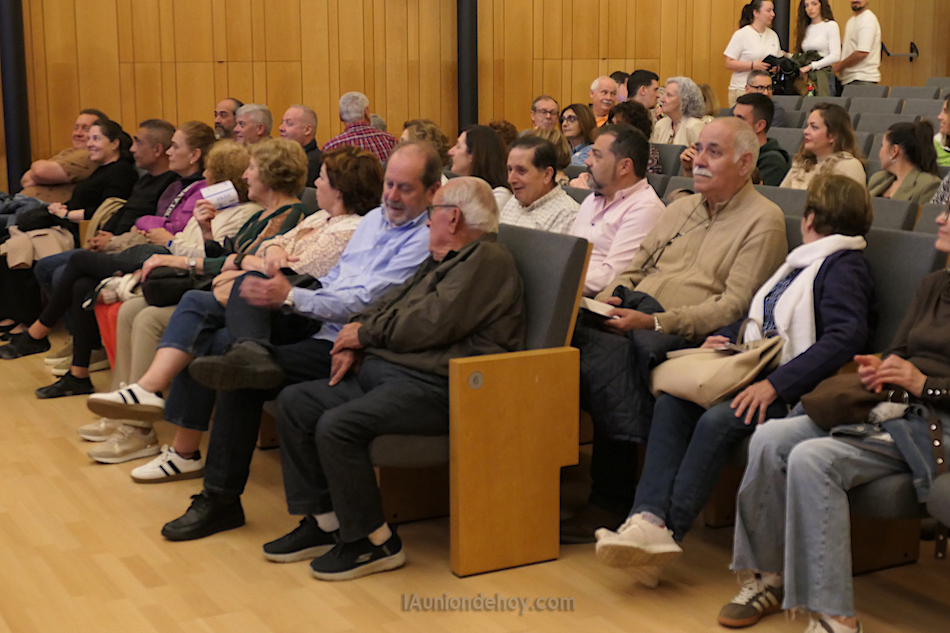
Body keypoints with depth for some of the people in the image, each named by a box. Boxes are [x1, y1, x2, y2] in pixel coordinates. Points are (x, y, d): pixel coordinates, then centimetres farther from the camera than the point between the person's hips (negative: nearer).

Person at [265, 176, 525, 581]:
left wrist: (367, 333, -5)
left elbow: (434, 323, -18)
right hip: (384, 372, 11)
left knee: (337, 426, -28)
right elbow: (389, 304, 24)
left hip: (435, 387, -11)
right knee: (295, 402, 3)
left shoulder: (487, 260, -8)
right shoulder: (440, 261, 26)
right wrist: (353, 344, 4)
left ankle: (373, 542, -12)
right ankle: (324, 521, 5)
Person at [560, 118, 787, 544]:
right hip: (636, 316, 6)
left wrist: (655, 321, -17)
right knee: (577, 337, -25)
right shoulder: (680, 208, 26)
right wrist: (605, 299, 3)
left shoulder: (763, 220, 2)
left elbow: (733, 306, -8)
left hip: (690, 336, -6)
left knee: (612, 354, -33)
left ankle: (612, 504, -22)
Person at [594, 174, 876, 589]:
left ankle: (669, 531, -25)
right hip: (759, 377, 9)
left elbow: (846, 338, -22)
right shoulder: (799, 264, 24)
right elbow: (757, 320, 32)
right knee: (671, 403, -13)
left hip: (797, 392, -9)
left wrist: (776, 384, -28)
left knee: (720, 419, -32)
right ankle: (649, 516, -27)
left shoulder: (844, 268, -6)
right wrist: (720, 339, 10)